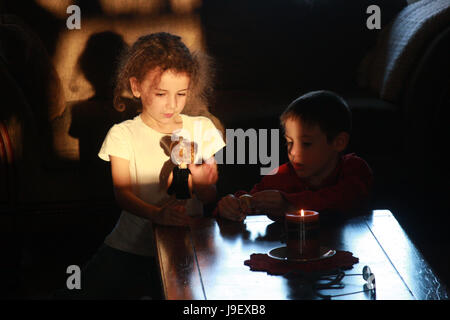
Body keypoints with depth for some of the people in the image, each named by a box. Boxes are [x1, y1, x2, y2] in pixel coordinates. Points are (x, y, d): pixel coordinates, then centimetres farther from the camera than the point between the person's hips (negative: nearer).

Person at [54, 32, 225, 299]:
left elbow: (211, 198, 6)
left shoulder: (201, 129, 7)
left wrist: (201, 183, -18)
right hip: (131, 245, -1)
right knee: (89, 290, -18)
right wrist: (158, 214, -29)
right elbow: (123, 193, -10)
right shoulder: (123, 135, 2)